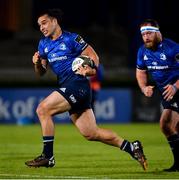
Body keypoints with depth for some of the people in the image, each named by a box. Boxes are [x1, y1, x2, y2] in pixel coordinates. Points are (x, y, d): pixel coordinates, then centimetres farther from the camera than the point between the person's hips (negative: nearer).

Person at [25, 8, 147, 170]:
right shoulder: (43, 44, 16)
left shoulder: (71, 38, -5)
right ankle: (131, 147, 14)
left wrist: (91, 69, -25)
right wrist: (37, 63, -3)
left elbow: (93, 56, -5)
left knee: (43, 109, -18)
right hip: (66, 88, 8)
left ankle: (48, 156, -13)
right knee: (91, 133, 4)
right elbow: (41, 72, 18)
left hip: (77, 84, -8)